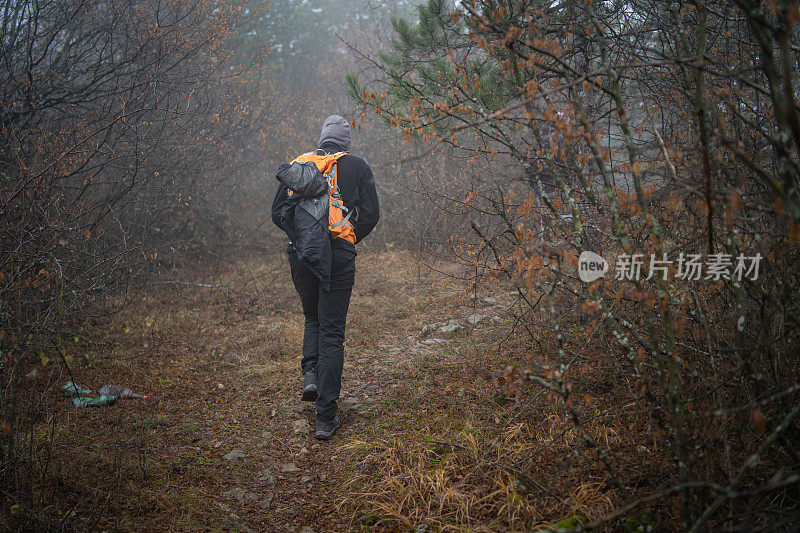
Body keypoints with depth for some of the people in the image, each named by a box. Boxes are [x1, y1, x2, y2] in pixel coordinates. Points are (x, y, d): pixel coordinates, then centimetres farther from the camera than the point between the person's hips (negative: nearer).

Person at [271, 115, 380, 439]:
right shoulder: (357, 167, 6)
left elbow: (278, 212, 8)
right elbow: (370, 214, 0)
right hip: (339, 255, -2)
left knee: (313, 318, 27)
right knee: (332, 332, 2)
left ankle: (311, 372, 4)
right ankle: (326, 418, 1)